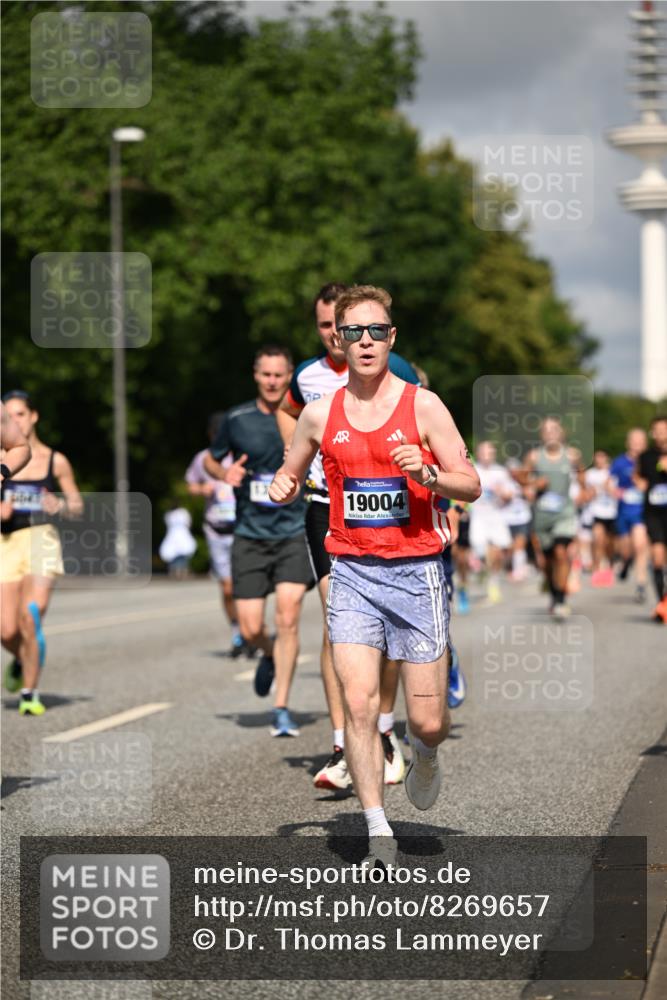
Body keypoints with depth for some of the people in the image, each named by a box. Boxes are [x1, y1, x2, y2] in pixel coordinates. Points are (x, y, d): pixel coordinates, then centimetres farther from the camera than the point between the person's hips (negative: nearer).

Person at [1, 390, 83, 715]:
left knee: (30, 618, -19)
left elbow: (77, 506, 12)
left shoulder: (55, 461, 5)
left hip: (42, 539, -1)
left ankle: (29, 693, -4)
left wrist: (60, 506, -10)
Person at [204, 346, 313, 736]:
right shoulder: (237, 420, 2)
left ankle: (282, 708, -4)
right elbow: (211, 459, 16)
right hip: (250, 536, 2)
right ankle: (270, 654, 37)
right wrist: (224, 473, -6)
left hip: (294, 533, -1)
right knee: (251, 629, -1)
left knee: (288, 616, -14)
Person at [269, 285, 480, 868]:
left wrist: (428, 475, -19)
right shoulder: (320, 415, 6)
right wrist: (284, 488, -3)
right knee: (359, 706, -12)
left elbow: (472, 487, 0)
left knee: (428, 721, -1)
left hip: (416, 573, -2)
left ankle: (423, 753, 37)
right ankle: (378, 834, -2)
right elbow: (290, 477, 21)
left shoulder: (423, 405, -1)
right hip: (352, 575, 2)